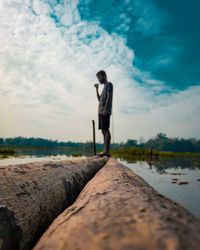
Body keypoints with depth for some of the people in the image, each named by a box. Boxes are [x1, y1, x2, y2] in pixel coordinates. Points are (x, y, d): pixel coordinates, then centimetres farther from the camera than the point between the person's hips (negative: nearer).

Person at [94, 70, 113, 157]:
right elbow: (99, 99, 26)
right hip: (101, 112, 9)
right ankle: (105, 151, 7)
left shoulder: (109, 84, 2)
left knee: (106, 130, -13)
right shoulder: (104, 87, 27)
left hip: (105, 112, -9)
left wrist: (105, 109, -19)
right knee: (103, 131, 5)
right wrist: (97, 89, 20)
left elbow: (109, 97, -10)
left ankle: (107, 151, -15)